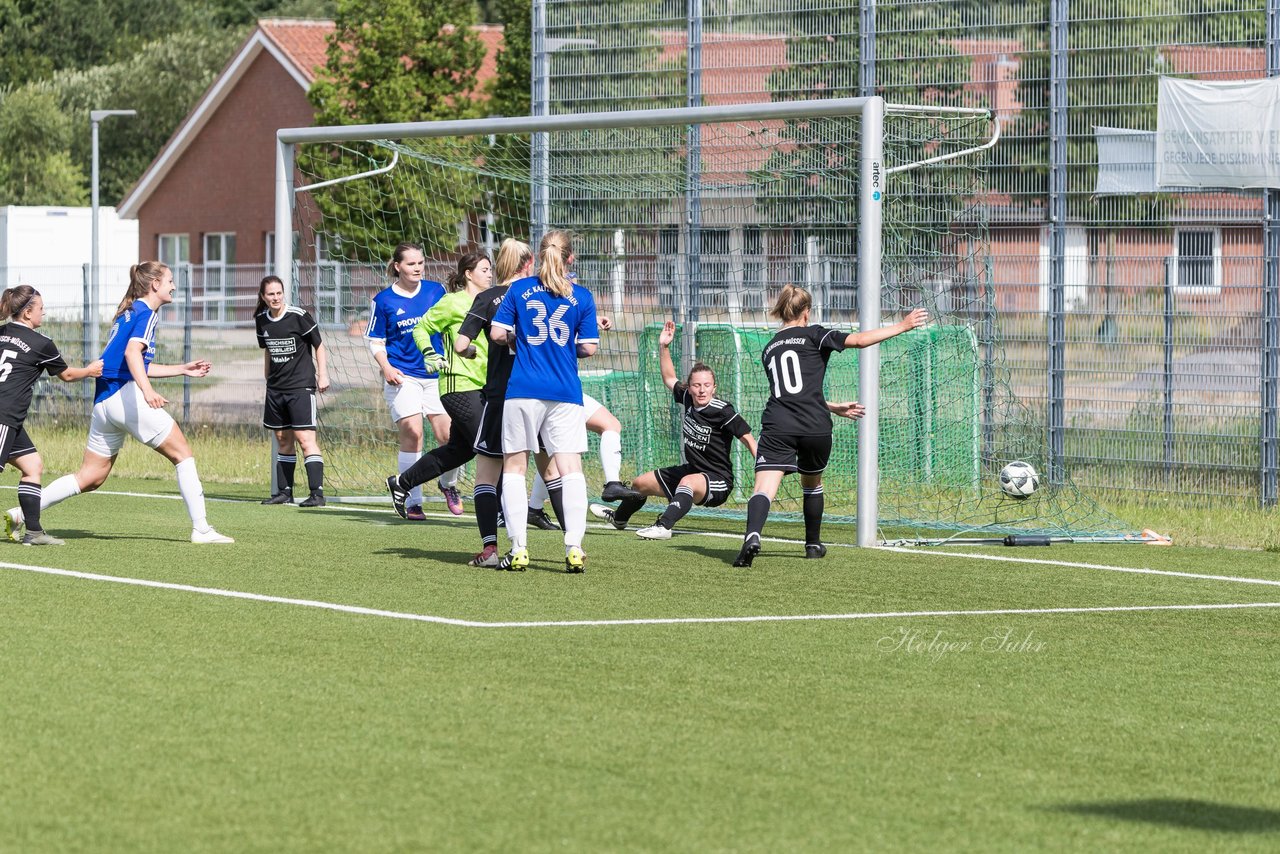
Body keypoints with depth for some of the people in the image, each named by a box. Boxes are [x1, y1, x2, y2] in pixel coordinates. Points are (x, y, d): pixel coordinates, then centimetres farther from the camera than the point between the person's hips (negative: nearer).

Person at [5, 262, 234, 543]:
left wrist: (183, 369, 35)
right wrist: (147, 390, -37)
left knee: (91, 477, 10)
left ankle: (21, 513, 4)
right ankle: (201, 528, -6)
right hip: (127, 394, -9)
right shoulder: (146, 313, -4)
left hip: (103, 402, 9)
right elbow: (132, 353, -22)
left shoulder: (128, 313, 24)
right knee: (182, 454, -2)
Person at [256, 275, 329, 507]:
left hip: (301, 385, -6)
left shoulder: (298, 316, -11)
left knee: (305, 439, -13)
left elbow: (318, 345, -2)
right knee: (283, 440, 10)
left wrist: (323, 375, -8)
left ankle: (317, 493, -15)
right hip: (276, 388, 6)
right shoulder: (261, 320, 6)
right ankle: (285, 492, 17)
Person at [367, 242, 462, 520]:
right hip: (402, 376, -2)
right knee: (411, 433, -11)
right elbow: (375, 341, 4)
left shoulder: (436, 290, 5)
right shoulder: (383, 300, 0)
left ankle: (448, 484, 25)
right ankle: (413, 502, -4)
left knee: (448, 435, -4)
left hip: (436, 374, 2)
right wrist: (386, 367, -12)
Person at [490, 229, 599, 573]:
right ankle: (574, 547, -12)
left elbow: (498, 334, -2)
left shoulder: (519, 289, 2)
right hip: (566, 393, 0)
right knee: (571, 470, 0)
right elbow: (588, 348, 2)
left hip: (523, 390, 0)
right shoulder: (582, 297, 3)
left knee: (514, 467, 7)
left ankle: (518, 549, 0)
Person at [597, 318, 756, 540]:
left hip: (718, 481, -8)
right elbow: (669, 378, 14)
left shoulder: (722, 411, -23)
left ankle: (663, 527, -55)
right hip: (691, 470, 8)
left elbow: (747, 437, -22)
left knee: (688, 482, -43)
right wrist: (663, 347, 5)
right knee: (640, 483, 23)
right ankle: (619, 518, 53)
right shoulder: (687, 399, -3)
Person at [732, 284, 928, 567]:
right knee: (812, 484, 26)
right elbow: (858, 340, -2)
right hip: (816, 427, -1)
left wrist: (835, 408, 40)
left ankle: (752, 536, -41)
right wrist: (902, 326, 4)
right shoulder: (812, 335, 9)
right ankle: (813, 544, 35)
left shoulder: (769, 350, 24)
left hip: (778, 427, 1)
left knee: (764, 489, -15)